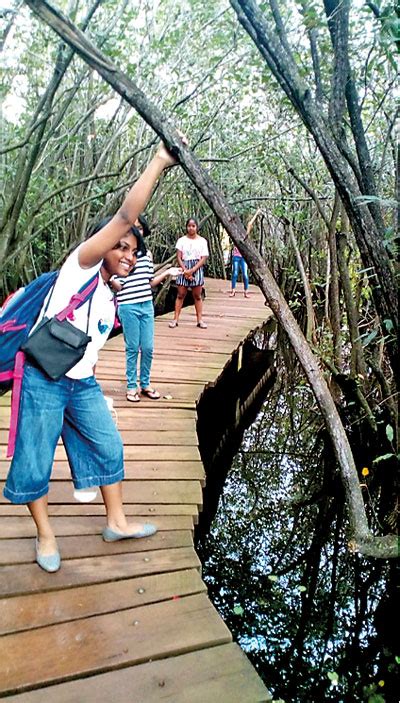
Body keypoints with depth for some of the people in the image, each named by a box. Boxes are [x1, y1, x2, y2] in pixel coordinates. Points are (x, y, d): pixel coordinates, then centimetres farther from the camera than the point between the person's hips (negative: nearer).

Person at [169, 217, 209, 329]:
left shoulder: (202, 241, 2)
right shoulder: (182, 240, 3)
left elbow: (203, 258, -3)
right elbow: (179, 257, -1)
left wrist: (192, 270, -14)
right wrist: (185, 270, -13)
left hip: (197, 269, 0)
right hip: (184, 268, 0)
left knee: (197, 296, 3)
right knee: (180, 294, 0)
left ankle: (200, 320, 6)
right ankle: (175, 319, 1)